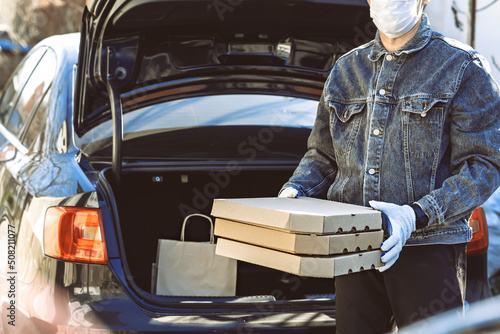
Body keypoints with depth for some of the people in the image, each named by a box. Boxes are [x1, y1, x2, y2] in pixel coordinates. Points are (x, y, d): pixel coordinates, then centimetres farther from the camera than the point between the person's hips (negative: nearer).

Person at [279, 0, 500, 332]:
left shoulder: (462, 67, 0)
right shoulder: (345, 70, 15)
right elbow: (322, 155, 22)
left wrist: (416, 215, -20)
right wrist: (295, 190, 0)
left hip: (428, 250, -4)